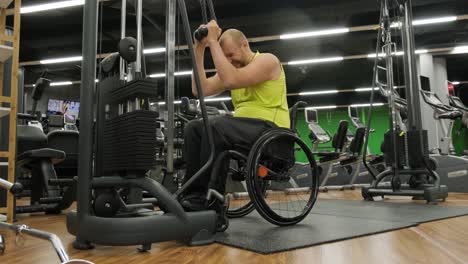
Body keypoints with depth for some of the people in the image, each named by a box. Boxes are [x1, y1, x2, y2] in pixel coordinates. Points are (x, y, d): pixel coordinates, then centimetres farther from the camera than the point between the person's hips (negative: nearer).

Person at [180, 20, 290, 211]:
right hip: (244, 127, 8)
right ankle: (194, 193, -10)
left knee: (215, 127, -31)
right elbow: (200, 89, 2)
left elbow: (231, 81, -26)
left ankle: (209, 198, -23)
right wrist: (199, 50, -1)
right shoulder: (233, 68, 16)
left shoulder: (267, 60, -7)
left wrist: (213, 42, -19)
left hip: (269, 129, -8)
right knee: (193, 128, -9)